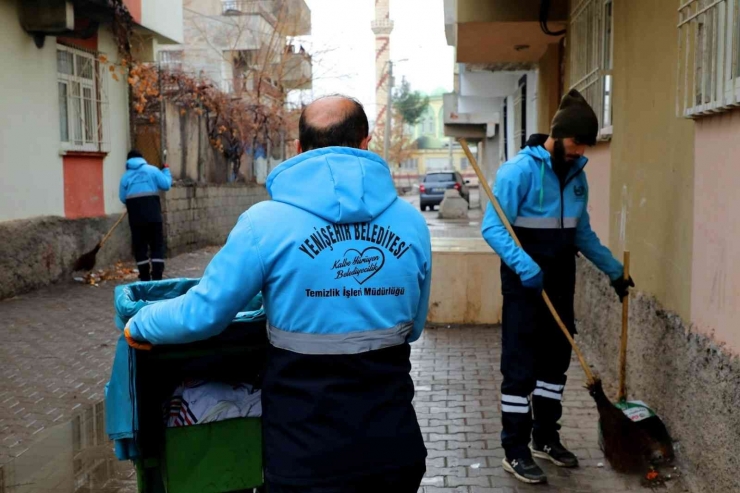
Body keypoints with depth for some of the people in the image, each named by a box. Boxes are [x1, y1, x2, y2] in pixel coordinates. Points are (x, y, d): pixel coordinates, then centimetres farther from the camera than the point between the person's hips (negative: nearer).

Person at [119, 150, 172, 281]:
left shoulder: (125, 176, 12)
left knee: (139, 246, 8)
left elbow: (123, 198, 8)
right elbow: (166, 185, 2)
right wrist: (166, 170, 18)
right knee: (157, 244, 4)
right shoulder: (152, 170, 6)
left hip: (135, 215, 2)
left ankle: (144, 278, 9)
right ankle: (157, 277, -4)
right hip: (152, 213, -2)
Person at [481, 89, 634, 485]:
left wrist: (613, 270, 18)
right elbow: (493, 228, -21)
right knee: (521, 366, -2)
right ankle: (515, 451, 8)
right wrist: (524, 265, -34)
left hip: (560, 284, 7)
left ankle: (546, 438, 29)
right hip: (525, 285, -7)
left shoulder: (576, 174, 7)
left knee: (555, 362, 14)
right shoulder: (520, 170, -16)